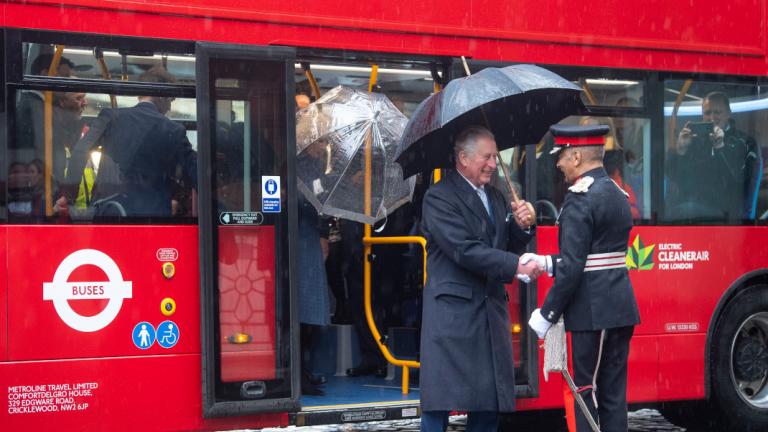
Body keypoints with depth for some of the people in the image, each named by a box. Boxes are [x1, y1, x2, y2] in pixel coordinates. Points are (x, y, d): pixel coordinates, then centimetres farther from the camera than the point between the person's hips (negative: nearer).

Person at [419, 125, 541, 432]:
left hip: (491, 311, 7)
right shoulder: (439, 197, -9)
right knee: (441, 398, -5)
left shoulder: (495, 198, 16)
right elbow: (464, 250, -19)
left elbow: (508, 247, 17)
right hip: (452, 311, -7)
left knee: (490, 402, 9)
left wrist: (522, 226, -4)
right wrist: (517, 266, -22)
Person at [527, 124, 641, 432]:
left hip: (593, 312, -8)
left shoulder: (580, 199, -14)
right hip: (621, 309, 9)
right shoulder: (618, 195, 14)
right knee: (613, 394, 11)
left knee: (587, 393, -2)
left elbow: (572, 267, -19)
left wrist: (547, 314, -11)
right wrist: (546, 262, 15)